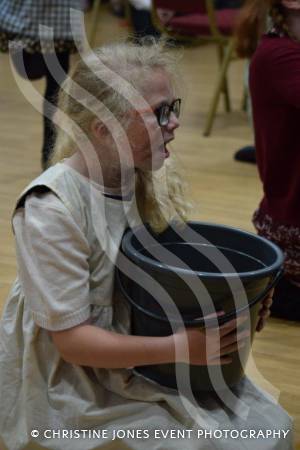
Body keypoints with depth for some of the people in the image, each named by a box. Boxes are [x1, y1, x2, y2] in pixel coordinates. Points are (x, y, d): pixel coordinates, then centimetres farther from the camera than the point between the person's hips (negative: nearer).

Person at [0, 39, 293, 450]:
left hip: (138, 352, 7)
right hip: (71, 384, -6)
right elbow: (71, 339, -22)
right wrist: (179, 348, -29)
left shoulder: (148, 179, -4)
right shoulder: (51, 209, -24)